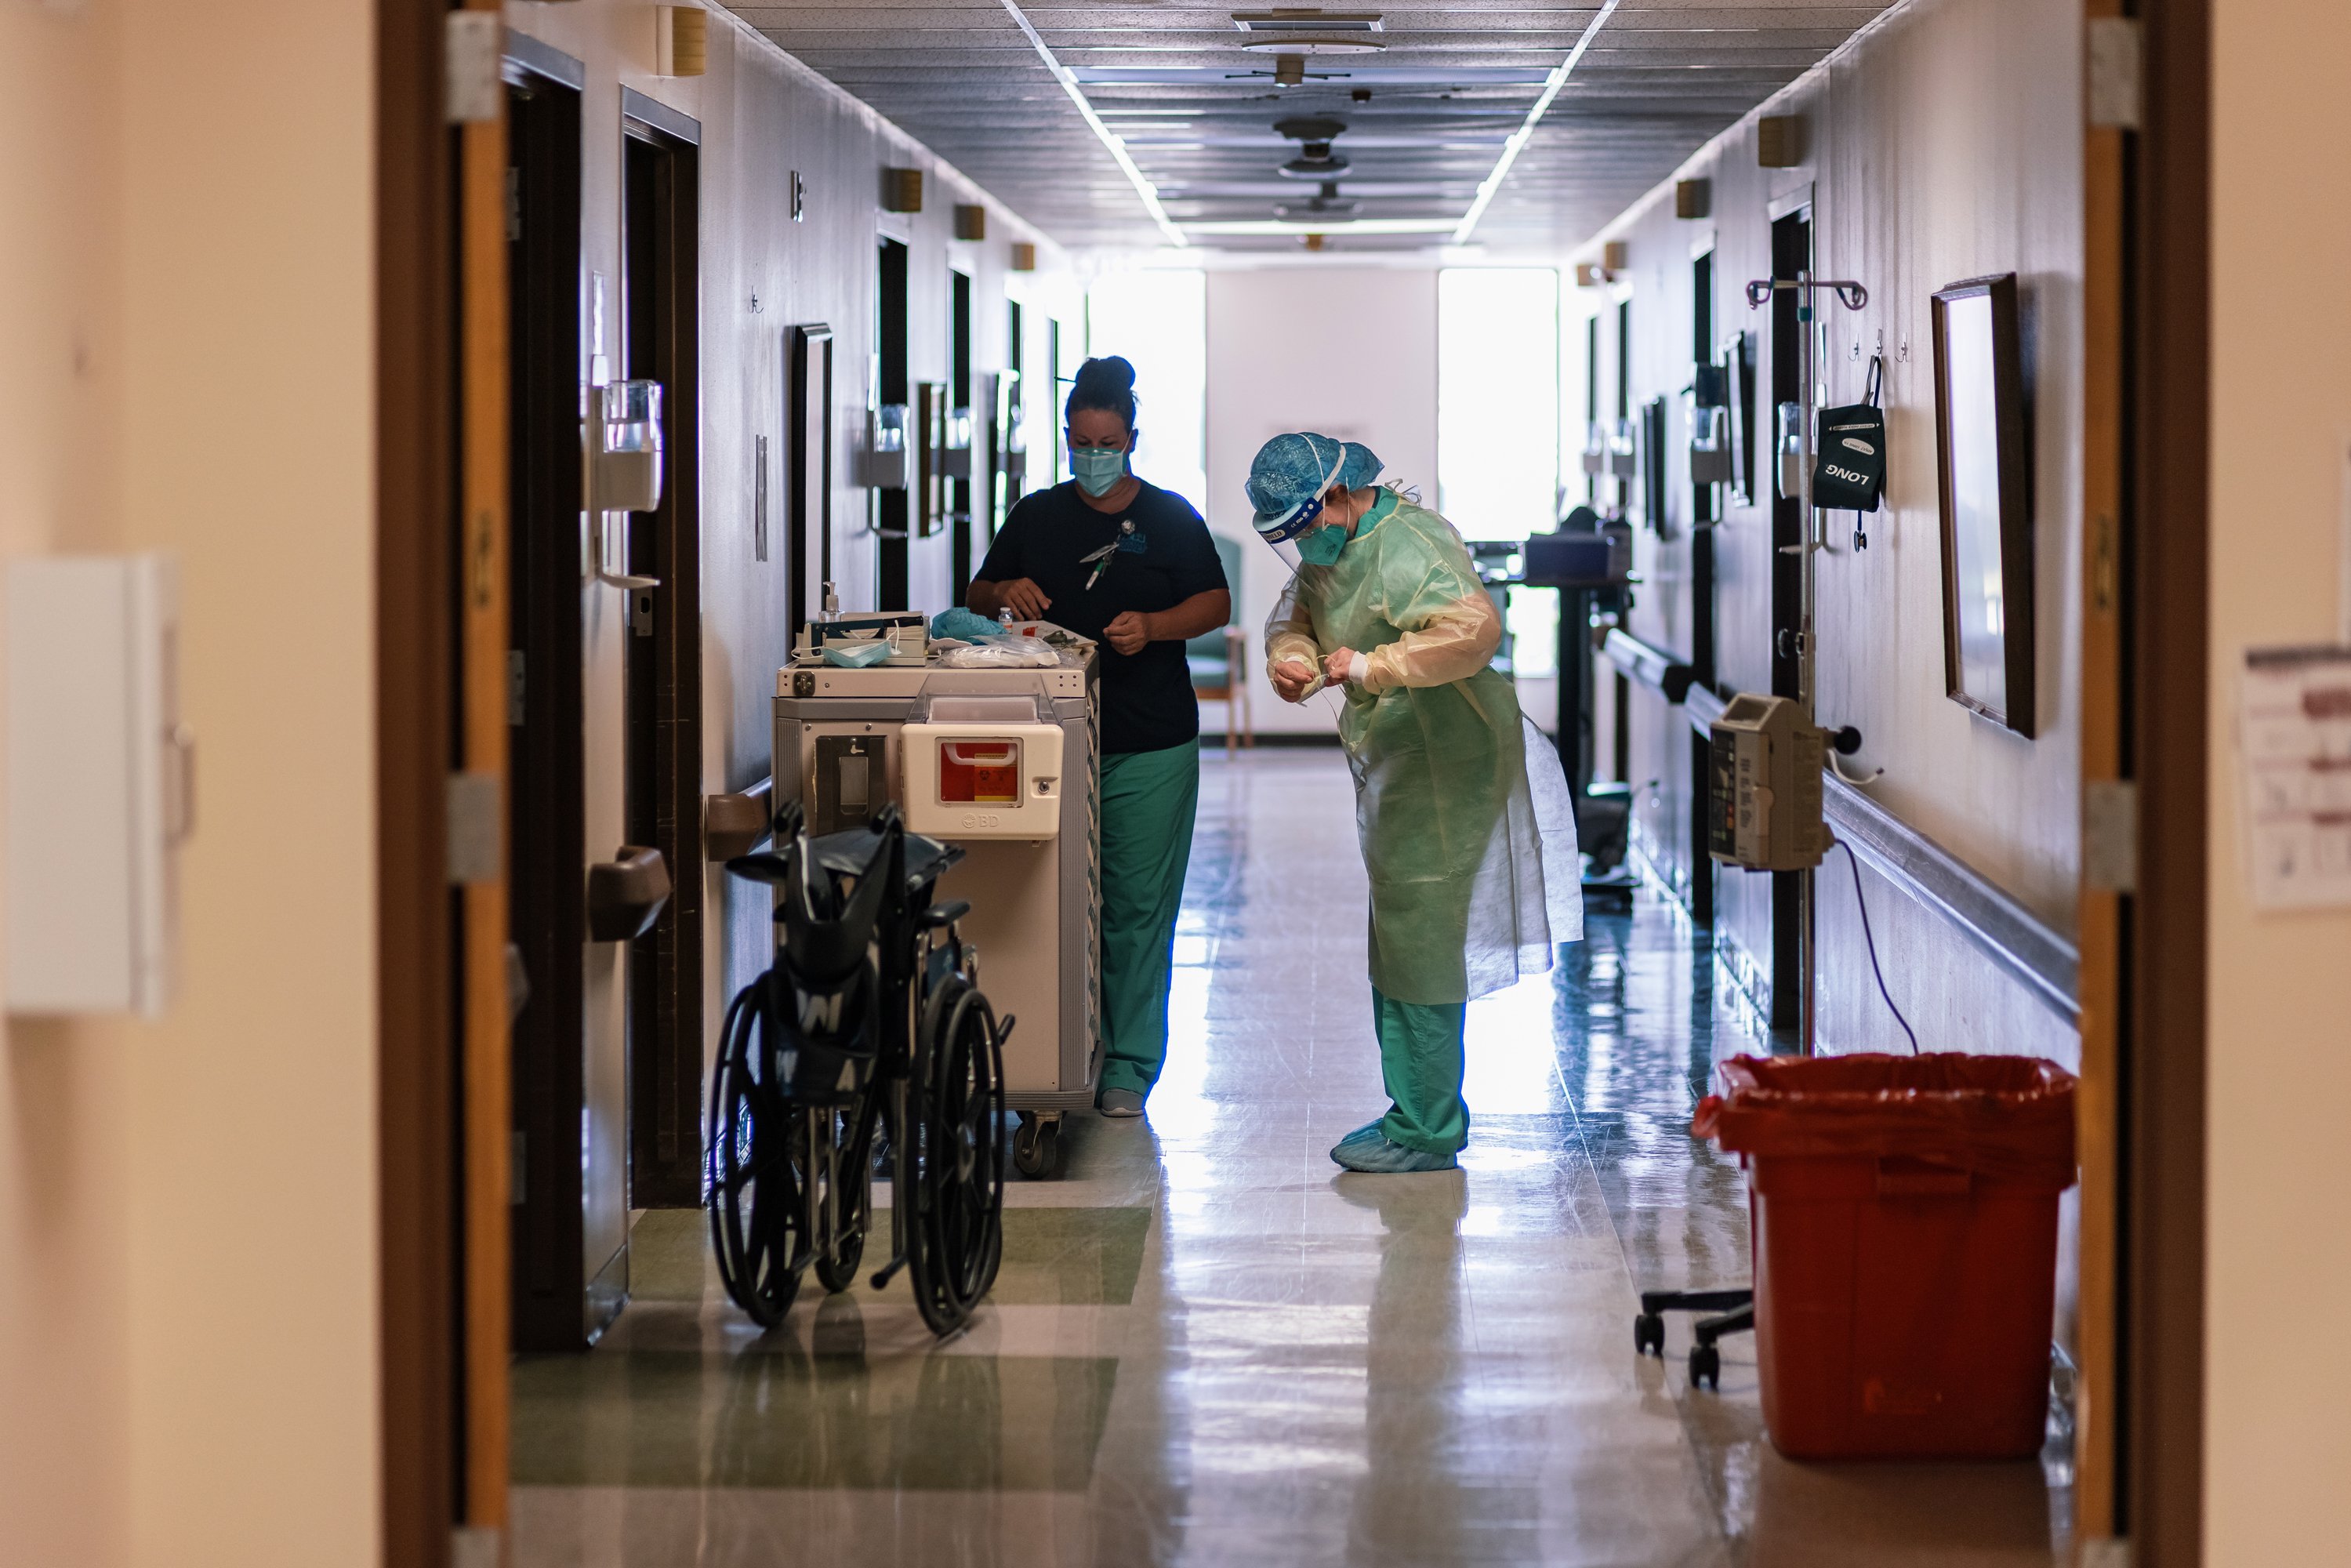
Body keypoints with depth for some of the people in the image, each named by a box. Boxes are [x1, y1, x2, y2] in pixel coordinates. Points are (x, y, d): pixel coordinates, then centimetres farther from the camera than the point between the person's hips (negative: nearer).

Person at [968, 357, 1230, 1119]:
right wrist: (1006, 593, -7)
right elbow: (980, 593, 16)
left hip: (1149, 747, -2)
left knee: (1137, 906, -4)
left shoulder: (1170, 518, 6)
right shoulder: (1036, 516, 12)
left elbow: (1215, 603, 2)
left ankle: (1127, 1067, 2)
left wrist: (1153, 625, -16)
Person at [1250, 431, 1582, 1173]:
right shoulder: (1334, 549, 10)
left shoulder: (1403, 550, -23)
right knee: (1399, 949, 17)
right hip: (1397, 773, 11)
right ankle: (1421, 1112, 27)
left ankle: (1424, 1134, 2)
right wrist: (1290, 657, -2)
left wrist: (1370, 667, -32)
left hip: (1443, 772, -11)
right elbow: (1295, 612, 22)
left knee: (1419, 951, -5)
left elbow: (1475, 627, -37)